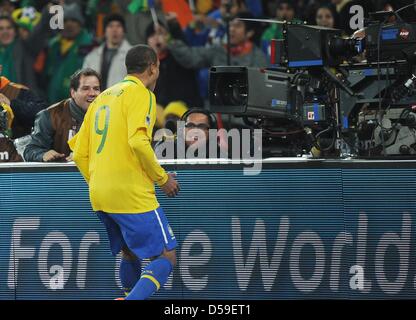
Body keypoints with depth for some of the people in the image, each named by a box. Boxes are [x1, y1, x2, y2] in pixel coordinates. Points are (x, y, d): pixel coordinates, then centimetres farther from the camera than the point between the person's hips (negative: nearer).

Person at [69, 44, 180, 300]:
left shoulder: (103, 97, 18)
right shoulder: (140, 93, -5)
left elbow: (79, 153, 17)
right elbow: (138, 142, -20)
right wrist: (162, 178, -8)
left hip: (99, 194, 8)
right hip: (132, 194, -8)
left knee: (130, 255, 24)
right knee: (166, 258, -7)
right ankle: (135, 298, -28)